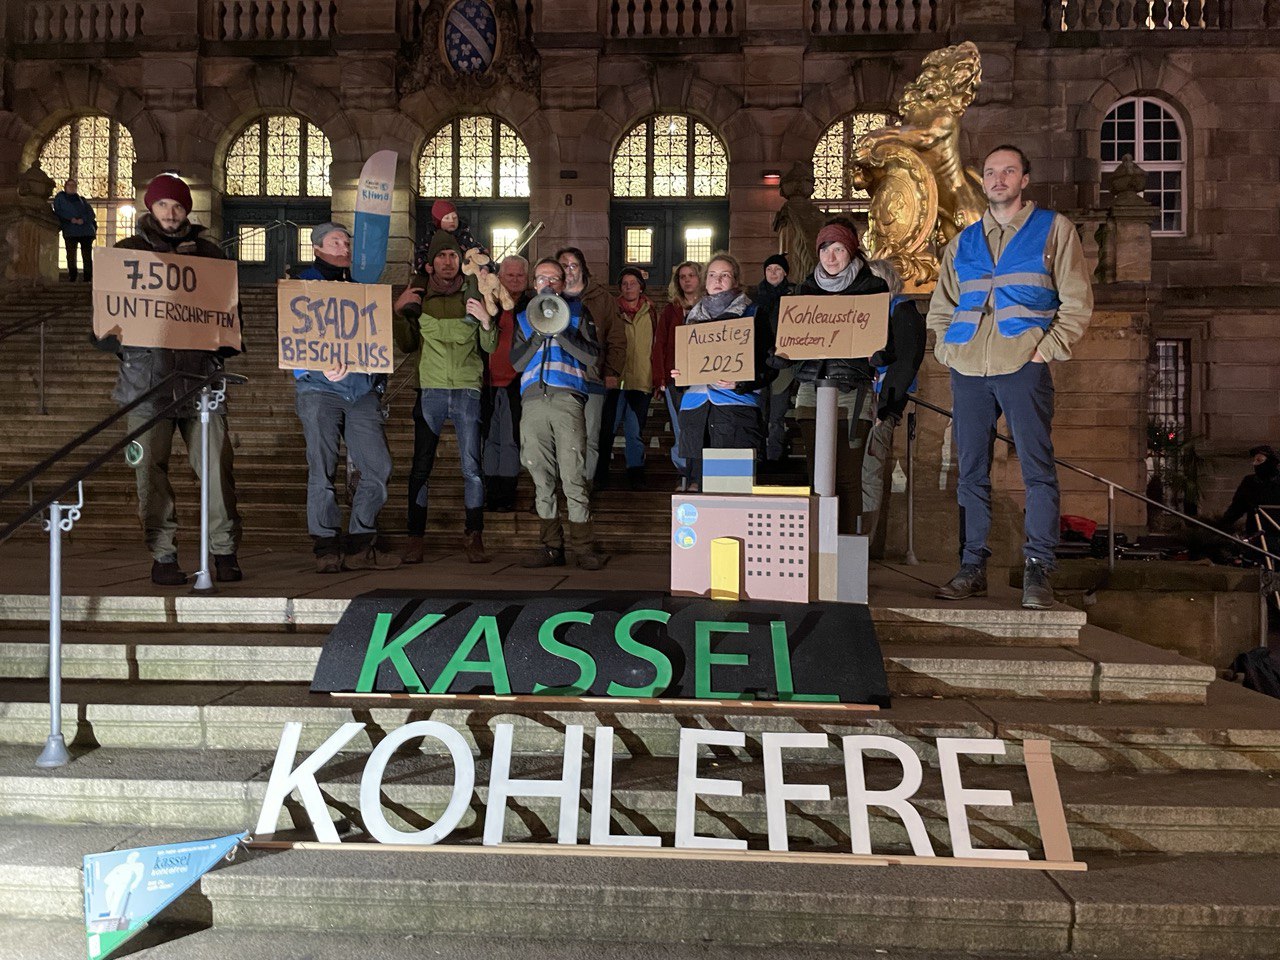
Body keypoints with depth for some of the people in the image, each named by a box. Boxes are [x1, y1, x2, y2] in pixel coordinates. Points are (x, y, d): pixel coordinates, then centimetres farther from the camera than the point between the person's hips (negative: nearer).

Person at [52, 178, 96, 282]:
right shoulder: (60, 198, 17)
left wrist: (83, 219, -12)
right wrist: (71, 219, -13)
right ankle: (72, 278, 0)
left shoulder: (82, 199, 22)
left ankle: (88, 279, -5)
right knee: (71, 255, -5)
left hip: (86, 230, 1)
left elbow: (91, 213, 9)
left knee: (87, 256, -5)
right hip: (70, 231, -1)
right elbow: (58, 212, 4)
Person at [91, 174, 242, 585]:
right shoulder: (127, 253, 12)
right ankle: (162, 555, 8)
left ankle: (225, 550, 4)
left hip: (201, 376, 0)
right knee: (151, 469, 0)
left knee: (216, 465, -5)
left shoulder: (208, 253, 14)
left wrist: (222, 348, -1)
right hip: (146, 377, 0)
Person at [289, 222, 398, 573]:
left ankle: (361, 545, 5)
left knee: (378, 467, -5)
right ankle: (327, 548, 1)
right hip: (319, 387, -3)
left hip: (364, 388, 3)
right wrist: (321, 365, -19)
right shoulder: (301, 282, 10)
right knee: (322, 468, -6)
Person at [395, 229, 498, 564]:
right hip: (430, 389, 1)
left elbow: (489, 347, 10)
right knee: (421, 465, -3)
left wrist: (486, 321, -8)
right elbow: (407, 345, 14)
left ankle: (474, 537, 1)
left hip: (467, 390, 0)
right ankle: (415, 537, 2)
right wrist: (399, 311, 1)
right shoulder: (418, 295, 13)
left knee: (472, 466, -5)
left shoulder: (473, 295, 11)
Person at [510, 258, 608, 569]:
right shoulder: (524, 318, 23)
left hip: (568, 399, -3)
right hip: (533, 401, 3)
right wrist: (539, 336, -3)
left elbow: (593, 357, 3)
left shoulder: (575, 313, 16)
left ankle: (584, 546, -7)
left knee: (573, 474, -10)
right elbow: (517, 362, 10)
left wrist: (560, 333, -6)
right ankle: (551, 546, 8)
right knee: (541, 476, 2)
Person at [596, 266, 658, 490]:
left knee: (636, 431, 6)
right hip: (615, 379, -1)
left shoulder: (650, 312, 9)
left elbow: (656, 346, 9)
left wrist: (657, 377, 4)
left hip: (641, 380, 1)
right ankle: (600, 476, 10)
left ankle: (636, 475, 15)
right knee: (607, 429, 1)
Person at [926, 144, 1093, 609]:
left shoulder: (1053, 229, 10)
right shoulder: (963, 241, 20)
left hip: (1023, 366, -3)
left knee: (1037, 469, -6)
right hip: (967, 370, 4)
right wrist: (945, 349, 9)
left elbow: (1077, 300, 4)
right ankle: (972, 567, 12)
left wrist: (1048, 348, -6)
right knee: (972, 472, 5)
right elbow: (940, 306, 24)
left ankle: (1038, 570, -1)